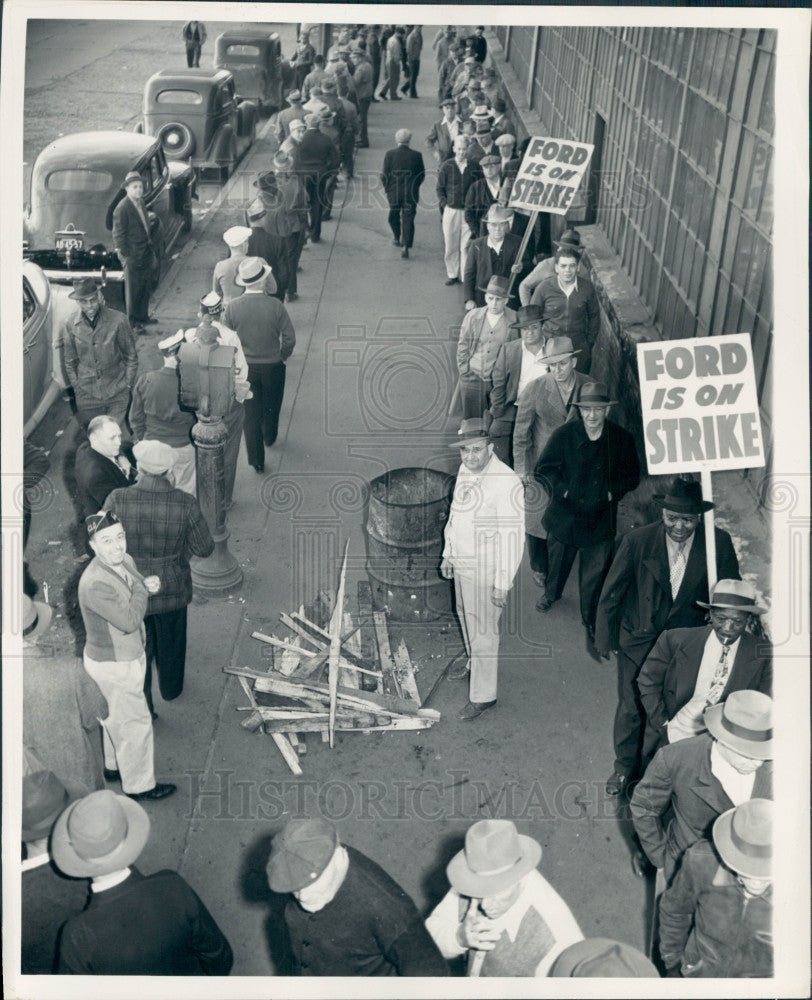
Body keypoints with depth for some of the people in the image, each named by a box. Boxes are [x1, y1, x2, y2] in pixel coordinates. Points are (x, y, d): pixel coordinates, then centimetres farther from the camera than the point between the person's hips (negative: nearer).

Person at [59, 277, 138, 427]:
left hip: (117, 393, -1)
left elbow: (131, 356, 0)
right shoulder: (69, 323, -6)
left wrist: (128, 385, -1)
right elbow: (69, 360, 7)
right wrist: (75, 385, 7)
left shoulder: (118, 320, -12)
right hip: (86, 395, 2)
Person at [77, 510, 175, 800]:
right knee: (135, 722, 8)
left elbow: (138, 587, 13)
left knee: (118, 716, 28)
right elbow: (131, 621, -33)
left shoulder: (125, 561, -6)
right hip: (113, 665, -9)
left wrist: (149, 583, -10)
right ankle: (139, 784, 28)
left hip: (129, 655, 9)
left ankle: (115, 766, 50)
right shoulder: (95, 584, -33)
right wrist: (141, 588, -19)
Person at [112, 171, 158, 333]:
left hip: (146, 252, 8)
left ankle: (143, 316, 34)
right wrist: (125, 257, -16)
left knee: (145, 287, 18)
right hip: (133, 256, -8)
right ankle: (132, 323, 16)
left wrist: (152, 253, 16)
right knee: (133, 291, 4)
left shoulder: (140, 203, 7)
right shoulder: (122, 209, -18)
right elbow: (118, 235, -15)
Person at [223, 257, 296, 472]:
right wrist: (283, 356, 5)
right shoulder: (276, 306, -20)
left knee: (250, 413, 13)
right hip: (272, 366, -1)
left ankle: (257, 460, 17)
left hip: (244, 367, 1)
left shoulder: (232, 307, -16)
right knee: (271, 406, 26)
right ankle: (269, 437, 51)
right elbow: (289, 339, -14)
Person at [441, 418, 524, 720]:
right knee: (466, 617, 26)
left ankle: (483, 695, 12)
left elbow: (512, 536, -23)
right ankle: (474, 664, 49)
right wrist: (448, 555, 19)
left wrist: (503, 582, -22)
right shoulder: (465, 471, 3)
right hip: (461, 564, 8)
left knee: (482, 632, 0)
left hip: (485, 570, -8)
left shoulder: (506, 482, -24)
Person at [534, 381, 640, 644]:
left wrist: (611, 493, -13)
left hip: (600, 520, -1)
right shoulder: (563, 434, -9)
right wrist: (562, 490, -16)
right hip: (564, 514, 1)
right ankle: (552, 593, 55)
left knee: (595, 575, 3)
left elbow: (631, 476, 2)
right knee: (558, 561, 23)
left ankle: (591, 624, 22)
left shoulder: (622, 439, -6)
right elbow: (543, 469, -4)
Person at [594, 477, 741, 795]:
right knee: (631, 707, 12)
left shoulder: (719, 543, -15)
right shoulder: (637, 541, -18)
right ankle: (625, 765, 38)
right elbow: (611, 594, -6)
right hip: (639, 639, 0)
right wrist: (606, 639, 1)